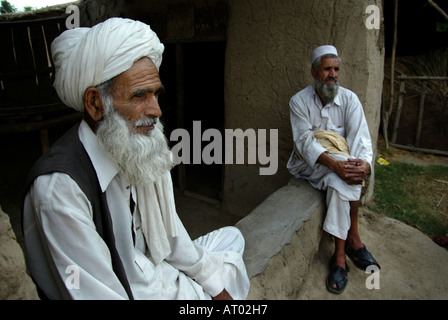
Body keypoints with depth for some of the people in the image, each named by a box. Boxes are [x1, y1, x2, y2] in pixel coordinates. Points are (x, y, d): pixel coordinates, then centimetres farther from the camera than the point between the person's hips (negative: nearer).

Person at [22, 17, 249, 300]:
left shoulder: (141, 153, -6)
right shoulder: (59, 187, -28)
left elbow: (168, 233, 4)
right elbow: (94, 292, -24)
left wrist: (216, 285, 5)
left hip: (156, 274, 7)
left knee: (230, 237, 13)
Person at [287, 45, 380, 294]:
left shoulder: (349, 99, 0)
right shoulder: (299, 101, -5)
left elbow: (360, 137, -11)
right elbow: (305, 141, -17)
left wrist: (365, 163, -34)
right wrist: (333, 163, -35)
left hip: (340, 162, 2)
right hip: (308, 164, -2)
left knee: (339, 181, -32)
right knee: (341, 175, -32)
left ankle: (340, 255, -18)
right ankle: (353, 239, -17)